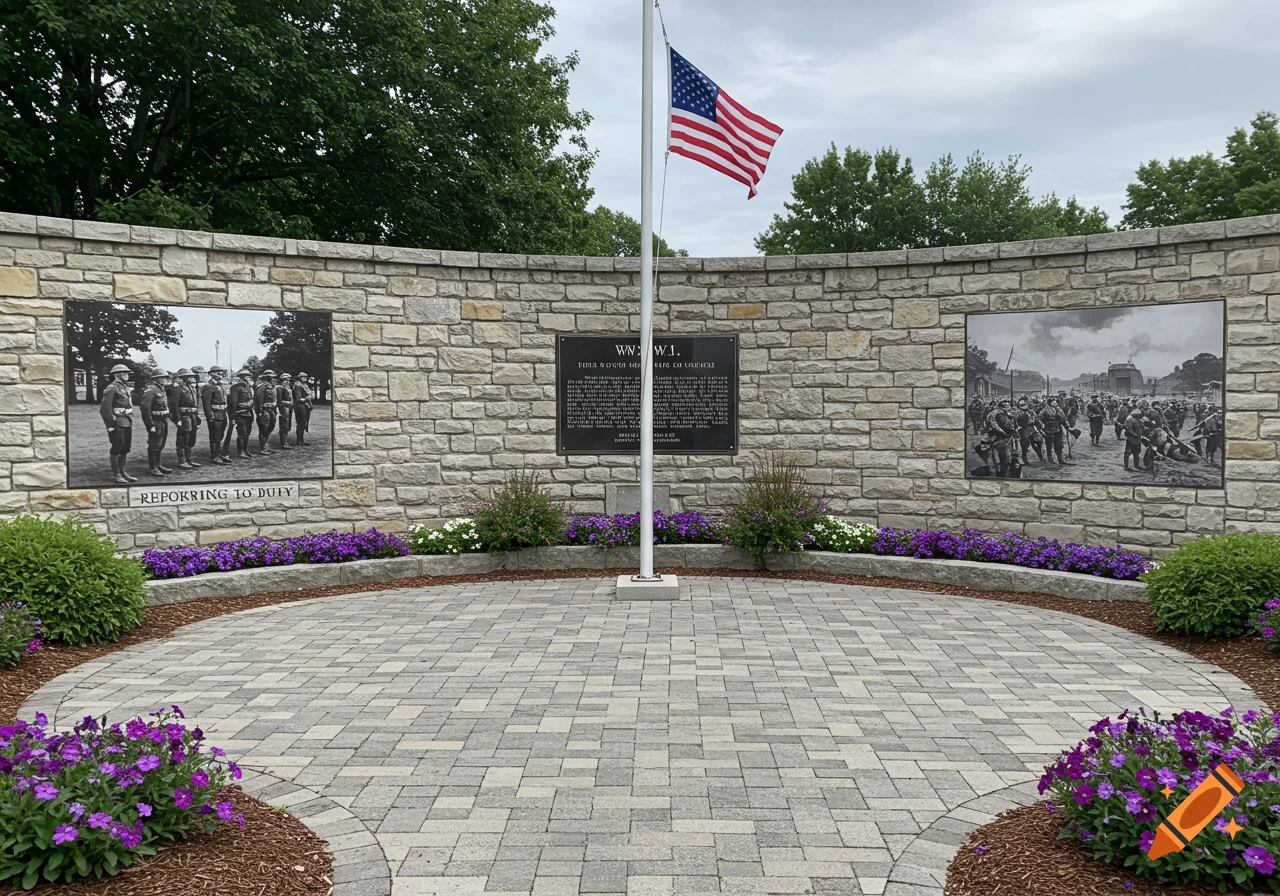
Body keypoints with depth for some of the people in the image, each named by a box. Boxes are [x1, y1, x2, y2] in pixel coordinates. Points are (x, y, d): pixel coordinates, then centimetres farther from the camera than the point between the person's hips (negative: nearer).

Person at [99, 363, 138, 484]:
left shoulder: (125, 387, 16)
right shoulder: (111, 388, -11)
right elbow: (104, 408, -17)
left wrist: (130, 420, 18)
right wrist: (110, 425, -19)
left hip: (127, 423, 9)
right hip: (117, 423, -9)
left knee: (125, 448, 13)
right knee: (116, 449, -1)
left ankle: (123, 472, 21)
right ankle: (116, 474, 5)